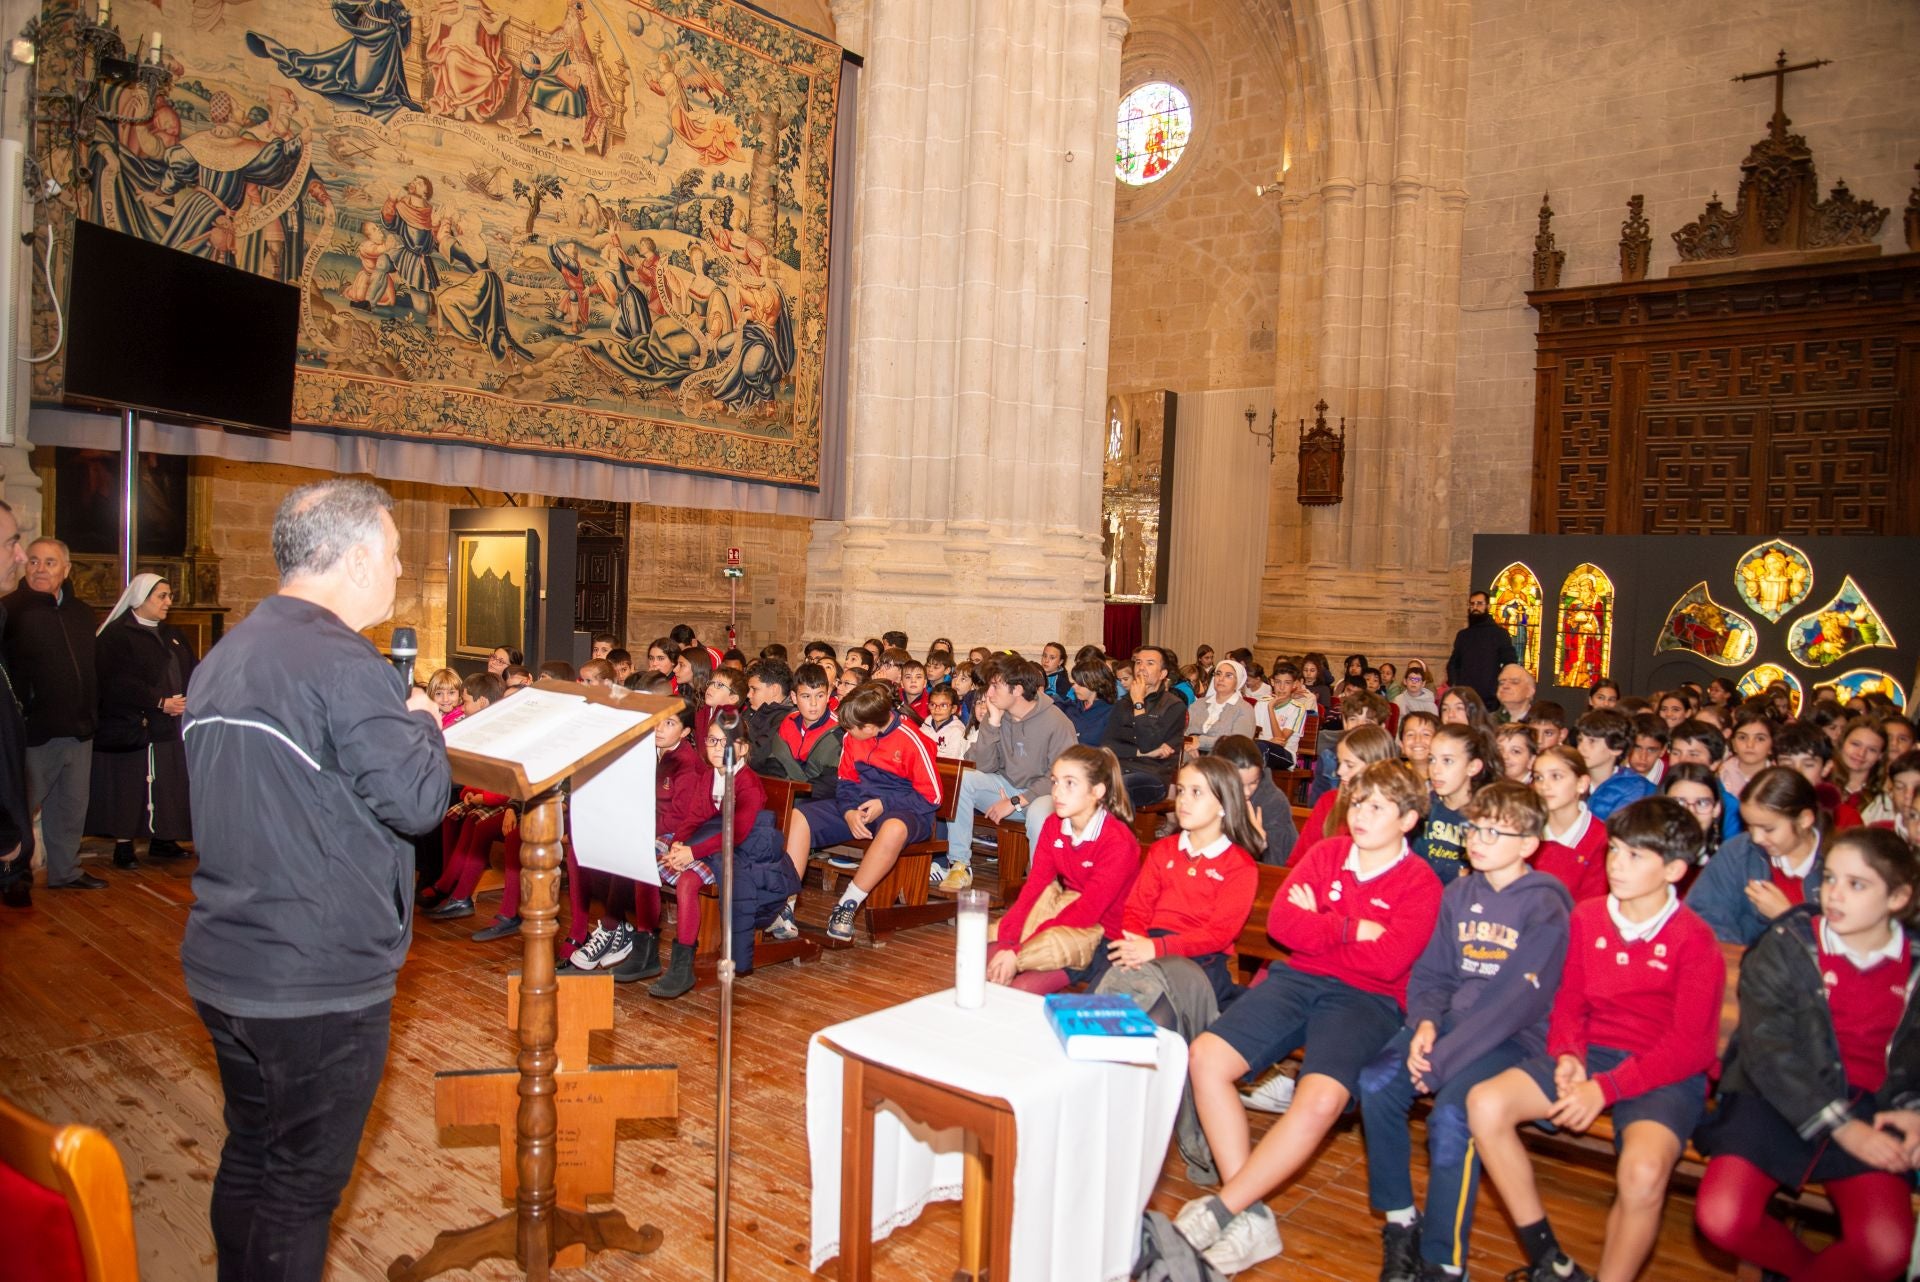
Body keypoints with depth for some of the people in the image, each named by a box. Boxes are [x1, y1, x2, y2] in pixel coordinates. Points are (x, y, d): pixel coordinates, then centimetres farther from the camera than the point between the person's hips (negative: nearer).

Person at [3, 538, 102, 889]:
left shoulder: (81, 612, 11)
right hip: (35, 732, -6)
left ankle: (65, 871, 27)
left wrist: (92, 711, 12)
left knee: (73, 806, 15)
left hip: (78, 730, 6)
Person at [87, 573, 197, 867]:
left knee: (168, 786, 7)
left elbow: (192, 674, 13)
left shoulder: (172, 635, 18)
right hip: (133, 730, -6)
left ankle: (162, 841, 17)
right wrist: (160, 702, -18)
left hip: (172, 728, 6)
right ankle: (123, 845, 7)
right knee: (130, 788, -2)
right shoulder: (116, 635, -5)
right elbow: (117, 684, -15)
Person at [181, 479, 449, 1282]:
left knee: (250, 1156, 22)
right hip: (319, 980, -9)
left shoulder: (222, 659, 10)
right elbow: (416, 800, -22)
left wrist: (398, 716, 11)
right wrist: (422, 722, -3)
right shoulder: (340, 661, -20)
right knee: (301, 1185, 6)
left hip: (222, 966, 9)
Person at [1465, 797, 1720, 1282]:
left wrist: (1606, 1088, -21)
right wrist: (1568, 1055, -10)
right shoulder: (1587, 917, 4)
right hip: (1592, 1055, 5)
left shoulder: (1694, 940, -10)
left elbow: (1688, 1046, -13)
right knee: (1484, 1104, -17)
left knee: (1643, 1169, -35)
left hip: (1667, 1074, -5)